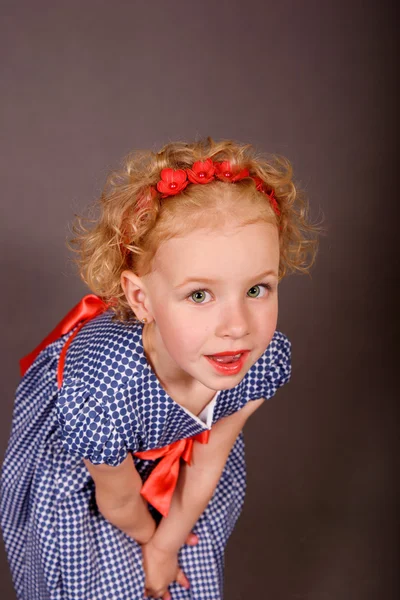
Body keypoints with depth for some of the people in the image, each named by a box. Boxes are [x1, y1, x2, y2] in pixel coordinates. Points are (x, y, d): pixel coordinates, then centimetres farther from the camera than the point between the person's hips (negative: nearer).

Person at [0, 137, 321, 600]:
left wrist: (165, 546, -2)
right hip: (79, 473, -3)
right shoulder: (102, 395, -46)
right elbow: (119, 500, -23)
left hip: (177, 444, 4)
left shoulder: (266, 361, -33)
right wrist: (148, 538, -1)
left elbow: (206, 461, -16)